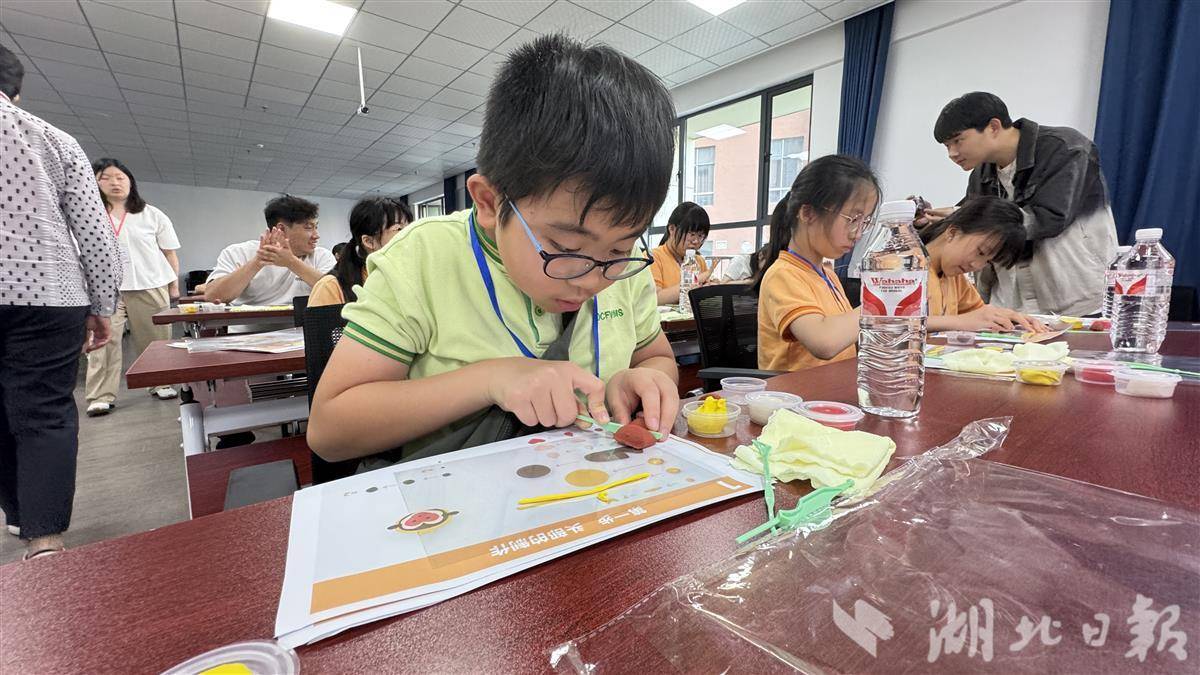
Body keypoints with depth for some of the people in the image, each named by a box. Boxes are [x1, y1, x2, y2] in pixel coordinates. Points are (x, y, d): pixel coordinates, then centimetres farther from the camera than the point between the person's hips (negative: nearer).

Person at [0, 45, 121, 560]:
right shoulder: (56, 141, 9)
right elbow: (97, 234, 3)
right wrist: (103, 307, 9)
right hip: (46, 294, 0)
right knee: (46, 413, 0)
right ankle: (44, 540, -9)